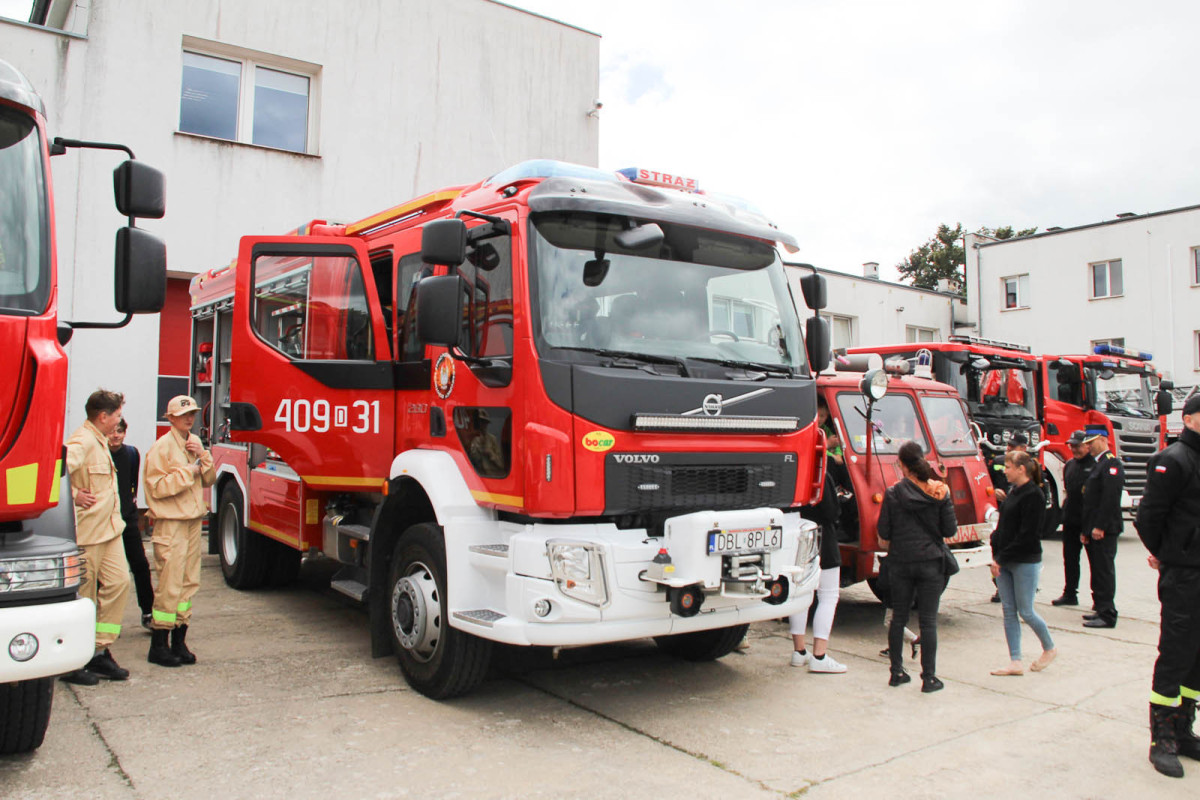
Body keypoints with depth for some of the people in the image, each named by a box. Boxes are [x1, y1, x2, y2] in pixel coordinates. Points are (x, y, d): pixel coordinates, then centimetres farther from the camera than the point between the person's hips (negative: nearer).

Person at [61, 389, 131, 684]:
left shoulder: (100, 441, 15)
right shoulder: (82, 442, -16)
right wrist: (75, 495, -21)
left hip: (109, 529, 9)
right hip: (88, 531, -9)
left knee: (119, 583, 6)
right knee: (82, 596, 0)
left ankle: (99, 651, 15)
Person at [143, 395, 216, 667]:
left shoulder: (195, 442, 13)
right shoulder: (162, 446, -9)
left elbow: (209, 479, 12)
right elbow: (156, 487, -15)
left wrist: (203, 457, -4)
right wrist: (189, 471, -14)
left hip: (193, 520, 7)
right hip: (171, 524, -7)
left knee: (189, 583, 10)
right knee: (170, 585, -7)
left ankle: (179, 642, 19)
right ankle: (158, 646, 4)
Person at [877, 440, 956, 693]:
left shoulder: (893, 493, -6)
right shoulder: (940, 493, -6)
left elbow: (883, 536, -4)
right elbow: (950, 531, -3)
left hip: (900, 562, 1)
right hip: (930, 563, 0)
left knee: (898, 617, 12)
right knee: (928, 621, 5)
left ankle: (897, 672, 19)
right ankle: (929, 677, 8)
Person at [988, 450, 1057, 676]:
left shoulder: (1033, 495, -14)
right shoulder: (1013, 492, 11)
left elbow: (1027, 535, -18)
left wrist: (1001, 558, -17)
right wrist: (995, 554, 4)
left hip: (1025, 563, -8)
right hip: (1005, 562, 8)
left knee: (1026, 611, 3)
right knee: (1009, 612, 7)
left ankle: (1049, 649, 27)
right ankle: (1015, 662, 11)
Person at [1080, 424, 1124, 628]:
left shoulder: (1111, 464, -13)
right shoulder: (1099, 465, 19)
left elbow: (1110, 498, -21)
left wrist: (1099, 527, -22)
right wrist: (1086, 530, 19)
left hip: (1104, 530, -10)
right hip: (1094, 530, 10)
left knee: (1104, 571, -6)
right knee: (1098, 571, 14)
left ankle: (1107, 616, -3)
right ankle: (1101, 609, 21)